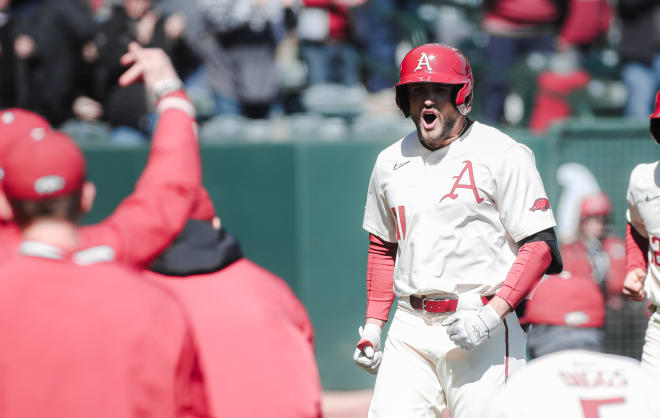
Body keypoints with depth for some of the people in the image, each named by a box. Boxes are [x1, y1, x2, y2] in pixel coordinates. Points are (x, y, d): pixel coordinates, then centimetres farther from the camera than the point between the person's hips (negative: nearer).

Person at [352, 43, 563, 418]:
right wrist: (372, 325, 16)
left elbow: (540, 246, -8)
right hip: (409, 330, 5)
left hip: (484, 331, -5)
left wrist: (492, 314, -18)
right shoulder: (391, 162, 14)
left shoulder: (504, 156, -4)